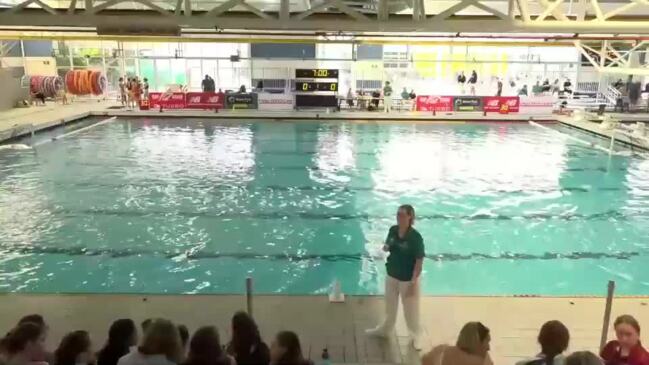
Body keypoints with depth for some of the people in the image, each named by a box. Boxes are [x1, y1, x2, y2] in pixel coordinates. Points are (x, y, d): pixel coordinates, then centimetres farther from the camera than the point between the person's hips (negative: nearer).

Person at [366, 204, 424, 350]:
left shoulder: (415, 237, -24)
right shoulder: (393, 230, -8)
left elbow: (419, 261, -19)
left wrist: (413, 282, -19)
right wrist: (386, 247, -16)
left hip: (407, 279, -5)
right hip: (391, 275, 5)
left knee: (411, 309, 11)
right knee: (390, 305, 25)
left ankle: (415, 336, 35)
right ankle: (385, 329, 47)